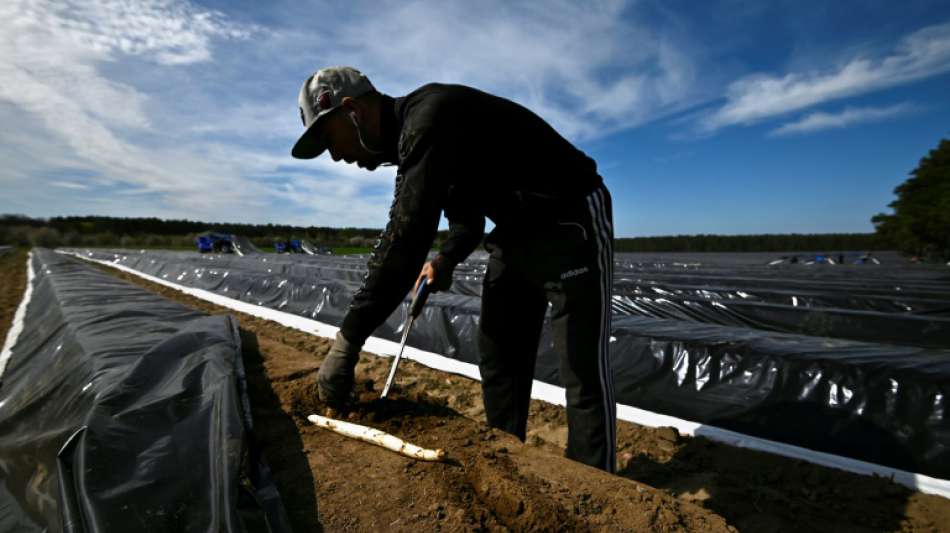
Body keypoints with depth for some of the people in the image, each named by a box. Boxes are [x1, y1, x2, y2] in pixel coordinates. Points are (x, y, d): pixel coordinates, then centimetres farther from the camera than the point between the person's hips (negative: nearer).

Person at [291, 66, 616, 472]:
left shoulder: (431, 118, -22)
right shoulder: (411, 139, 9)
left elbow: (407, 234, -32)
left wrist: (347, 342, -28)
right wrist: (447, 258, -1)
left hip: (572, 222, -9)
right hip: (517, 231, 10)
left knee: (583, 371, -7)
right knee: (497, 361, 10)